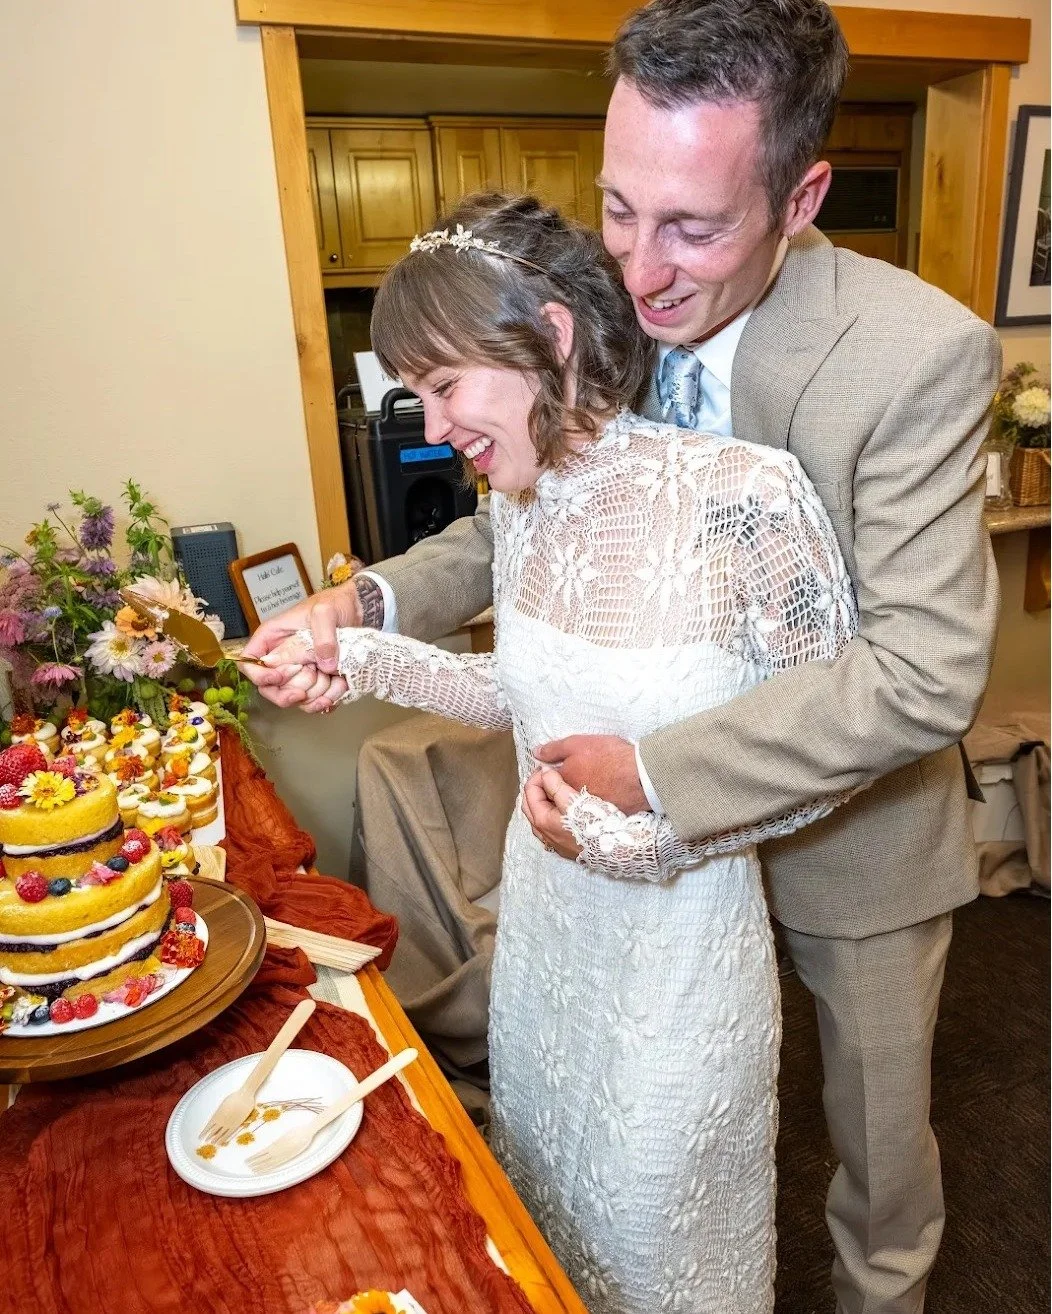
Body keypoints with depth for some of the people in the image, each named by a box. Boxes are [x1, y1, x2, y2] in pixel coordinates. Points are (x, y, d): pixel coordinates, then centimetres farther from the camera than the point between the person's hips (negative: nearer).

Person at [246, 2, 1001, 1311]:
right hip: (664, 810, 4)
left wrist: (652, 770, -32)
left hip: (853, 825, -3)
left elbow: (926, 672, -30)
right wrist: (375, 601, -18)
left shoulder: (923, 354, -27)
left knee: (877, 1130, 23)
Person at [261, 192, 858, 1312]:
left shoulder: (745, 496, -28)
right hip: (540, 916, 6)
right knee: (544, 1191, 32)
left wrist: (667, 832, -27)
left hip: (679, 948, -5)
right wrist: (366, 660, -2)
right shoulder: (519, 503, -6)